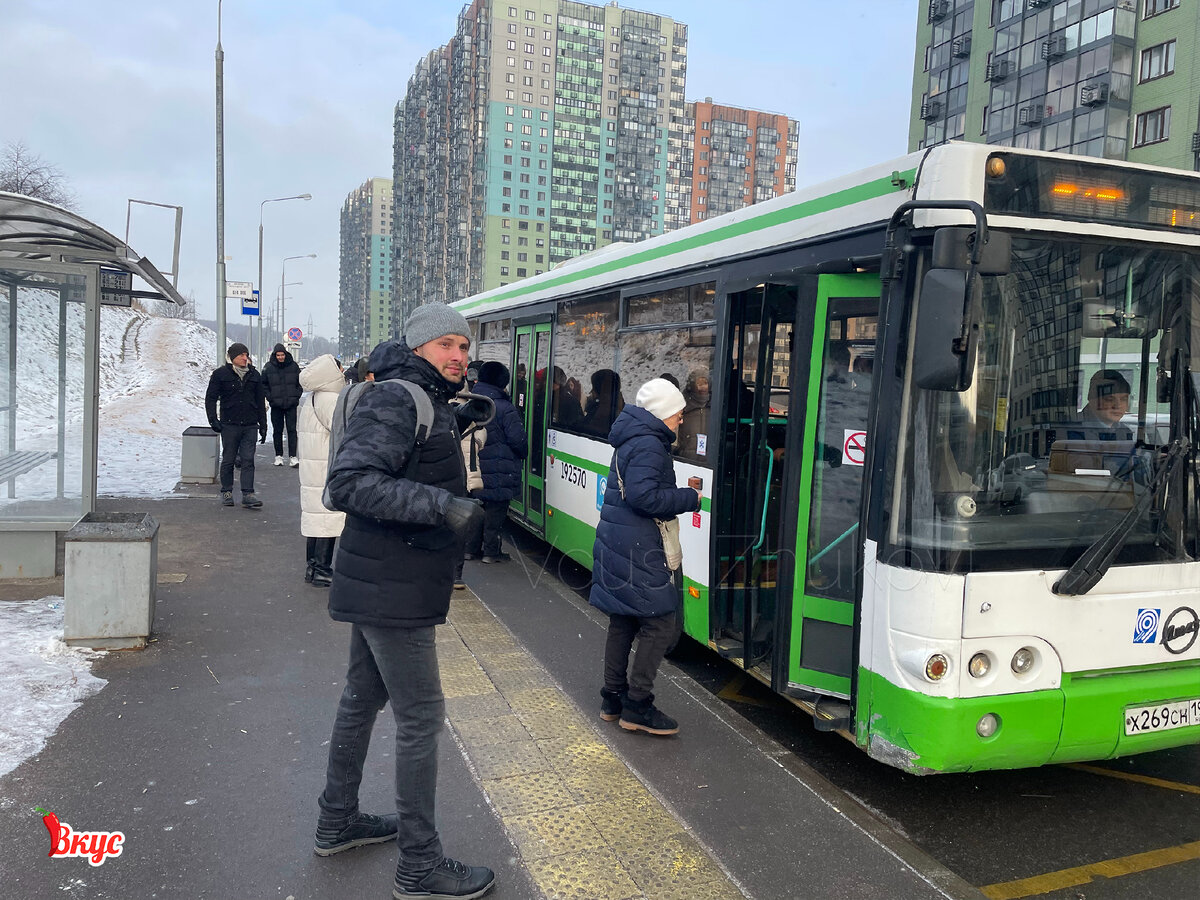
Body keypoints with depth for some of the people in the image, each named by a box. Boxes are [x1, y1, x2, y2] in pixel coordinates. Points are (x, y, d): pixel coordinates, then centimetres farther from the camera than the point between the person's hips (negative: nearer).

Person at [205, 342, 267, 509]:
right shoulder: (220, 374, 1)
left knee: (248, 460, -3)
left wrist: (263, 425, 14)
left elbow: (260, 401, 16)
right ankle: (226, 492, 18)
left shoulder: (254, 375, 11)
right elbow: (210, 398, 2)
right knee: (228, 460, 6)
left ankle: (248, 495, -4)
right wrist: (213, 420, -8)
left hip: (250, 426, 2)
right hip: (229, 425, -2)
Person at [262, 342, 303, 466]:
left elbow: (300, 383, 11)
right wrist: (270, 398, -2)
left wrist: (296, 396, 1)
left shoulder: (293, 366, 3)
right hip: (276, 405, 1)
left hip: (291, 404, 0)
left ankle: (293, 457, -7)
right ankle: (278, 456, 17)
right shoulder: (268, 367, 1)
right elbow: (264, 384, 8)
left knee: (292, 429, -6)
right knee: (277, 430, 7)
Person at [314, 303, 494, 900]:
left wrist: (457, 422, 9)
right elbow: (348, 482, -29)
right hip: (392, 593, -11)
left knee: (363, 699, 21)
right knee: (421, 716, -3)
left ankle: (337, 823, 38)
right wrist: (441, 504, -34)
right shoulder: (397, 401, -18)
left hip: (379, 584, 11)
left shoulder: (428, 403, 14)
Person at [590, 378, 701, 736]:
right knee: (659, 623, -4)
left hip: (616, 544, 11)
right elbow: (643, 496, -25)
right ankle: (637, 706, 2)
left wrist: (680, 495, 11)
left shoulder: (631, 440, 17)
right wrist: (688, 498, -15)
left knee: (623, 622, 16)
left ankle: (613, 699, 25)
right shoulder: (649, 445, -15)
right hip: (637, 550, -11)